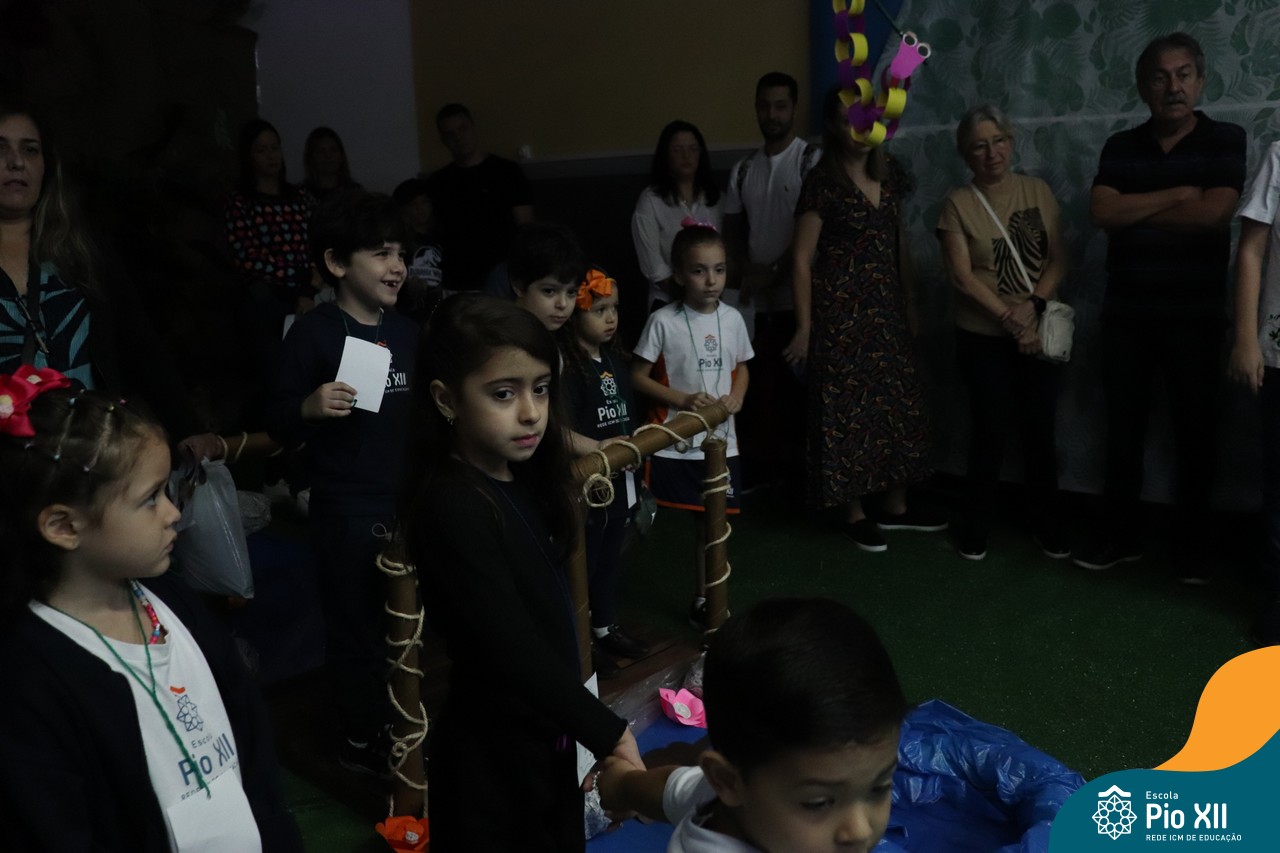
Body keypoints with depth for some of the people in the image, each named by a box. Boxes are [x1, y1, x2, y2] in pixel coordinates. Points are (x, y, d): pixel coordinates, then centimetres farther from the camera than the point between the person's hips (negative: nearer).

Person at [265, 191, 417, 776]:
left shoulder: (407, 332, 7)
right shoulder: (314, 332, -11)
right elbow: (279, 425, -10)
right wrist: (310, 408, -29)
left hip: (409, 502, 6)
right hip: (346, 509, -6)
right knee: (355, 623, 7)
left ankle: (401, 723, 38)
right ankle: (361, 739, 26)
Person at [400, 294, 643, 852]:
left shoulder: (523, 484, 2)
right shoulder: (454, 508, -24)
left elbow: (546, 624, 5)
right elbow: (511, 649, -27)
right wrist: (608, 732, -22)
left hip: (545, 737, 8)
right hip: (492, 754, -8)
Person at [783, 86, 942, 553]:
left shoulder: (890, 173, 8)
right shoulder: (822, 183, -10)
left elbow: (900, 243, 15)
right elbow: (802, 260, -10)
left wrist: (910, 304, 14)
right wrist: (805, 327, -11)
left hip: (887, 307, 6)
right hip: (842, 309, -6)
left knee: (898, 401, 10)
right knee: (848, 405, 0)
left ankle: (895, 505, 23)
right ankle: (854, 512, 12)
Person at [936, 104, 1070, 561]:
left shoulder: (1037, 191, 4)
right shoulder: (958, 202, -4)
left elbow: (1059, 259, 0)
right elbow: (961, 275, -10)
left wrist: (1032, 304, -16)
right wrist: (1008, 317, -17)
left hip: (1041, 334, 2)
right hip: (984, 338, -2)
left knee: (1039, 429, 7)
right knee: (990, 430, 2)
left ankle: (1047, 523, 21)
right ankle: (978, 523, 18)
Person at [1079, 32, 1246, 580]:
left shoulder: (1226, 141, -2)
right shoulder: (1120, 147, 7)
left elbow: (1214, 213, -17)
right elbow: (1101, 212, -8)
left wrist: (1135, 210, -8)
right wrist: (1178, 194, -13)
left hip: (1195, 313, -2)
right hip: (1125, 313, 3)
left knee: (1194, 427, 6)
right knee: (1123, 424, 7)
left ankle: (1194, 540, 19)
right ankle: (1121, 533, 17)